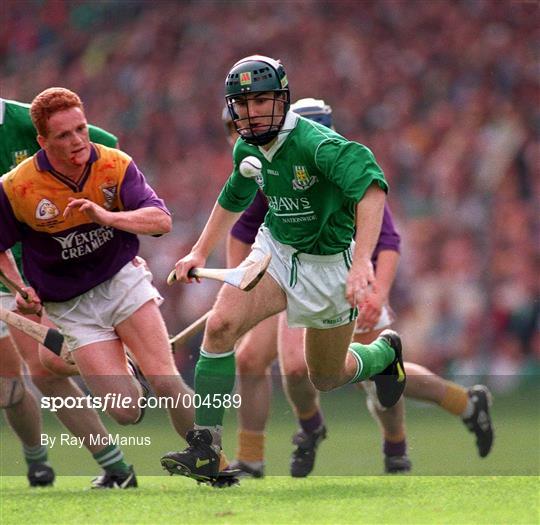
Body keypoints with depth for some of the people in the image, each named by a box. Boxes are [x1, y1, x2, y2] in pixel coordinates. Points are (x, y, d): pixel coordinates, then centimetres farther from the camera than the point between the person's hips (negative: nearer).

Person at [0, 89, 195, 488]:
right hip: (72, 308, -1)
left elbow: (162, 220, -20)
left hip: (122, 280, 1)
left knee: (166, 383, -15)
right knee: (126, 411, -14)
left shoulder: (115, 166, -11)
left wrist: (106, 216, -35)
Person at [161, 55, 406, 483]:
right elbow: (233, 200, 18)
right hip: (275, 251, 5)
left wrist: (362, 262, -53)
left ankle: (384, 353, 47)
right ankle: (204, 449, -17)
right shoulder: (248, 150, -5)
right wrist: (200, 252, 14)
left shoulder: (314, 142, -28)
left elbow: (371, 186, -43)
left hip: (328, 265, -5)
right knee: (220, 325, -21)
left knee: (326, 378, 12)